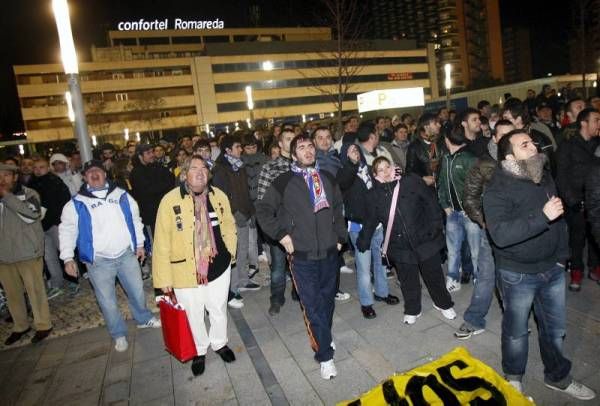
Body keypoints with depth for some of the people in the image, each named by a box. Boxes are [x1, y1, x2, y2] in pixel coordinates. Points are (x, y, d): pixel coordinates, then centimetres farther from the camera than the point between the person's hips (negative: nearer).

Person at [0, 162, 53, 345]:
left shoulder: (28, 193, -2)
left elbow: (32, 215, -19)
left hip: (27, 252, -4)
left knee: (35, 290, 3)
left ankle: (43, 325, 17)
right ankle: (20, 326, 30)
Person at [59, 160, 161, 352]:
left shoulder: (122, 195, 3)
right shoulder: (76, 204, -3)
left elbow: (135, 219, 11)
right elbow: (67, 231, 1)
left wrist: (140, 244, 12)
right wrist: (68, 258, -5)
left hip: (127, 254, 2)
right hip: (99, 261, -2)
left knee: (137, 291, 15)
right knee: (107, 301, 8)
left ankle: (144, 319, 40)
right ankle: (119, 334, 28)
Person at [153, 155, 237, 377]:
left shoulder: (219, 196, -3)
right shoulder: (170, 200, -14)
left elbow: (229, 224, 11)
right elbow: (161, 242, -11)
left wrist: (230, 250, 4)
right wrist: (164, 277, -9)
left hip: (218, 266, 3)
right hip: (186, 270, -2)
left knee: (218, 309, 20)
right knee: (194, 314, 15)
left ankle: (219, 343, 48)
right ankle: (199, 351, 42)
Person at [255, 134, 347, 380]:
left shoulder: (327, 178, 8)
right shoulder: (284, 182, -5)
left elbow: (338, 210, 18)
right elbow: (263, 210, -1)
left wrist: (340, 236, 10)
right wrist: (281, 235, -6)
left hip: (329, 252, 4)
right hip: (302, 255, -4)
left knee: (328, 300, 17)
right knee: (313, 306, -1)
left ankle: (322, 339, 40)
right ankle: (325, 355, 13)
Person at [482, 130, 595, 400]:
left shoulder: (545, 178, 4)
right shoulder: (498, 189, -19)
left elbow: (558, 218, 15)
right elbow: (500, 234, -33)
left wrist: (562, 255, 12)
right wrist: (542, 216, -34)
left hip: (553, 269, 6)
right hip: (518, 274, -6)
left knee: (556, 328, 20)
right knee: (516, 330, 12)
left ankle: (558, 377, 43)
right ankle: (513, 378, 36)